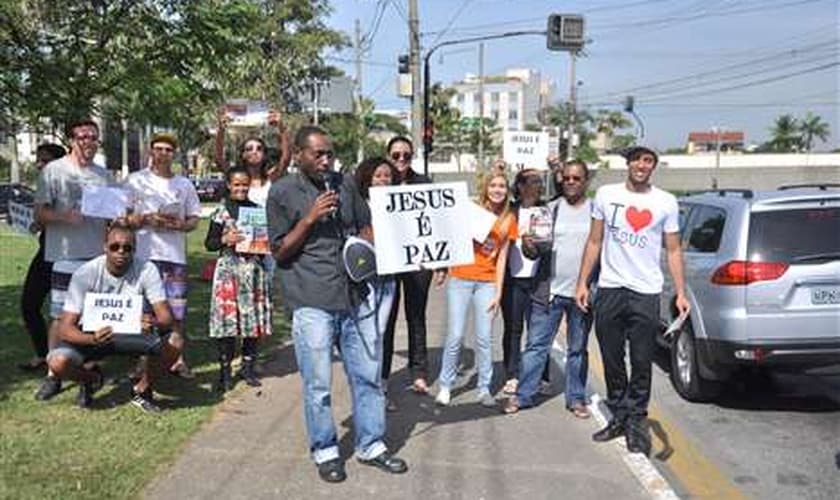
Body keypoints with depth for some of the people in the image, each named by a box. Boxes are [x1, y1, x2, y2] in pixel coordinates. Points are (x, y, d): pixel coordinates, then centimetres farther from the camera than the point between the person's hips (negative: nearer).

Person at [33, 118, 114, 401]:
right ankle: (53, 375, 7)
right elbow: (40, 214, -3)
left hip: (99, 256, 4)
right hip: (66, 257, -4)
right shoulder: (54, 171, -1)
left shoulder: (104, 175, 14)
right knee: (60, 316, -1)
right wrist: (65, 216, -22)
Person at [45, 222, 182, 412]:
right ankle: (91, 378, 9)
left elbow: (166, 316, -23)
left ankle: (141, 389, 2)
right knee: (58, 362, -28)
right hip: (92, 334, 0)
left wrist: (154, 323, -48)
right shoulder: (85, 273, -21)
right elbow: (65, 328, -24)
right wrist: (92, 339, -46)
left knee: (172, 346, -27)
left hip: (132, 335, 0)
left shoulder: (146, 270, -18)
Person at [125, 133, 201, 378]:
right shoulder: (135, 180, 5)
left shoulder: (184, 184, 13)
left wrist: (178, 224, -7)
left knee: (178, 311, 3)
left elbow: (194, 219, 14)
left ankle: (177, 358, 15)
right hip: (143, 254, -2)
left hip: (176, 256, 2)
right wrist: (146, 219, -13)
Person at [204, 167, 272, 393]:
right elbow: (209, 243, 3)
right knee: (227, 319, -2)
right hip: (229, 270, -3)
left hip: (254, 269, 3)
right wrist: (225, 240, -14)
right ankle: (225, 370, 10)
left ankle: (248, 366, 19)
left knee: (254, 319, 5)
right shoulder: (221, 212, 2)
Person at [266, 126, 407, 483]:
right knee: (318, 384, 4)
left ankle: (371, 445, 27)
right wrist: (310, 218, -13)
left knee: (368, 375, 11)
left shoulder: (345, 183, 11)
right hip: (312, 302, -4)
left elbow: (365, 226, 22)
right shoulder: (282, 192, -1)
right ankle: (325, 452, 23)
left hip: (354, 295, 5)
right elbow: (279, 252, -2)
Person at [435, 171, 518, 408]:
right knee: (455, 336, 0)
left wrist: (498, 292, 3)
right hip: (460, 279, -2)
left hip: (487, 283, 2)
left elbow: (502, 257, 6)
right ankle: (445, 386, 15)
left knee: (484, 339, 4)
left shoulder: (509, 220, 7)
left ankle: (484, 389, 17)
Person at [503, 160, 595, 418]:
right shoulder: (550, 209, 4)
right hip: (549, 290, 0)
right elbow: (536, 249, 4)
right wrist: (530, 247, -20)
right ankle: (523, 395, 13)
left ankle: (576, 398, 24)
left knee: (578, 349, 12)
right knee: (536, 346, 4)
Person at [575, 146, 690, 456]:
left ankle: (636, 422, 14)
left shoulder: (666, 202, 3)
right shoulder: (606, 195, 6)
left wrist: (681, 293, -4)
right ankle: (618, 416, 24)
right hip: (609, 290, 2)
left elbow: (673, 250, 5)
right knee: (611, 359, 10)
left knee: (641, 362, 2)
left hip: (646, 293, -1)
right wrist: (582, 283, 4)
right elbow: (594, 242, 9)